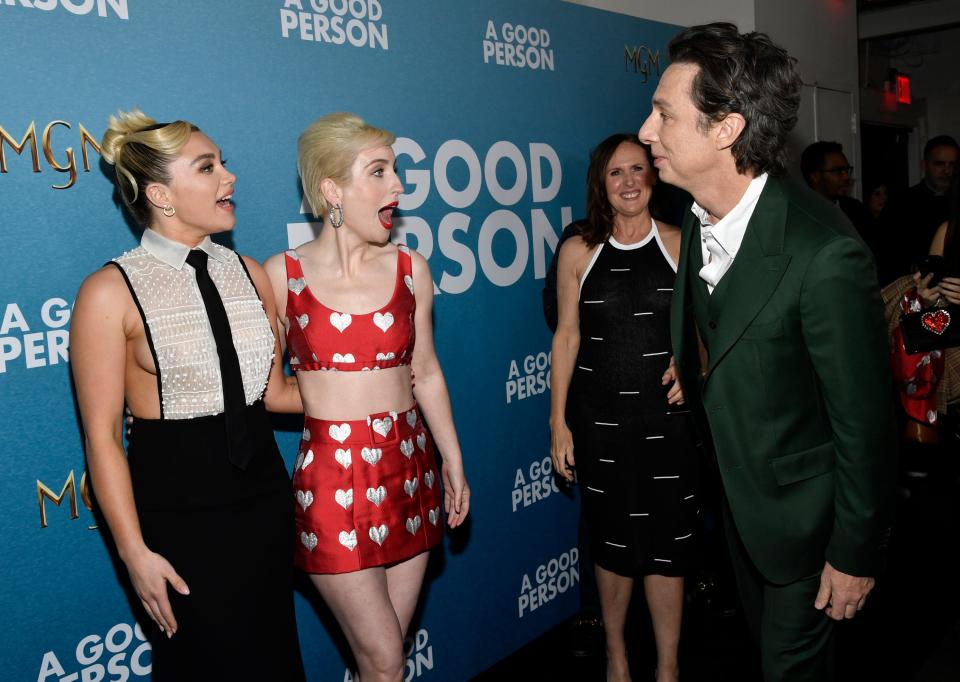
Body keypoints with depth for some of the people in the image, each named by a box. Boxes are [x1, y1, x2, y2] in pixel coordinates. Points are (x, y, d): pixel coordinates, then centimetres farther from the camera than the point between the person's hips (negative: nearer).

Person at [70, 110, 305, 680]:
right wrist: (135, 553, -12)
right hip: (178, 507, -4)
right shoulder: (111, 292, -11)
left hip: (264, 493, 5)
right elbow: (102, 434, -11)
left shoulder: (250, 274, 4)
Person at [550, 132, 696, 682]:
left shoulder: (680, 245, 1)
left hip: (667, 415, 0)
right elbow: (567, 336, 2)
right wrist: (559, 421, 0)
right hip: (599, 418, 1)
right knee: (613, 539, 13)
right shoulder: (579, 251, 2)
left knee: (666, 542, 5)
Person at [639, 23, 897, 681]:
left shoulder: (826, 255, -32)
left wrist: (855, 554, -14)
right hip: (737, 498, 7)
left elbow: (865, 422, -23)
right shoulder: (699, 220, -8)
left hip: (802, 513, -7)